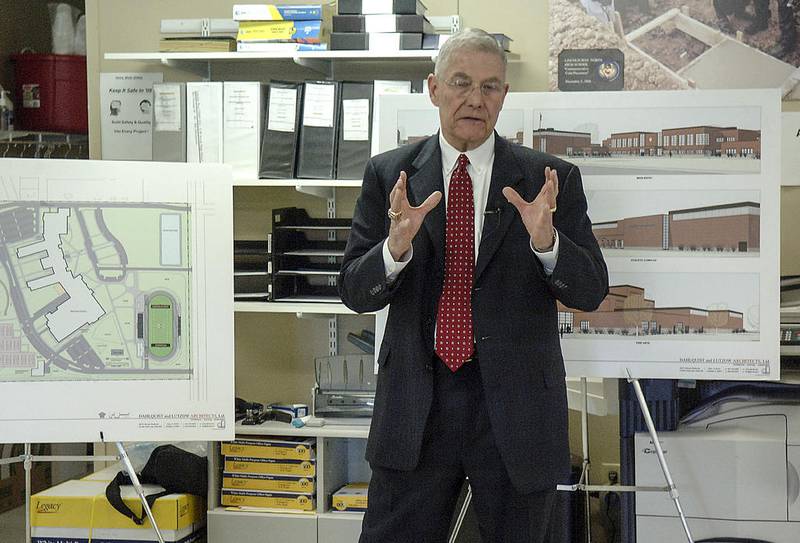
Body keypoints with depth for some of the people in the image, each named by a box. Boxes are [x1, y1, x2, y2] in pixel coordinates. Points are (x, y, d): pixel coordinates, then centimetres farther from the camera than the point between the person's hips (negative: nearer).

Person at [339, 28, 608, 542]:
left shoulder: (551, 179, 0)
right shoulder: (389, 175, 2)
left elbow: (591, 291, -3)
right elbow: (354, 291, 0)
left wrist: (545, 240, -22)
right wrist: (397, 245, -21)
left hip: (517, 403, 0)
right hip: (416, 403, 0)